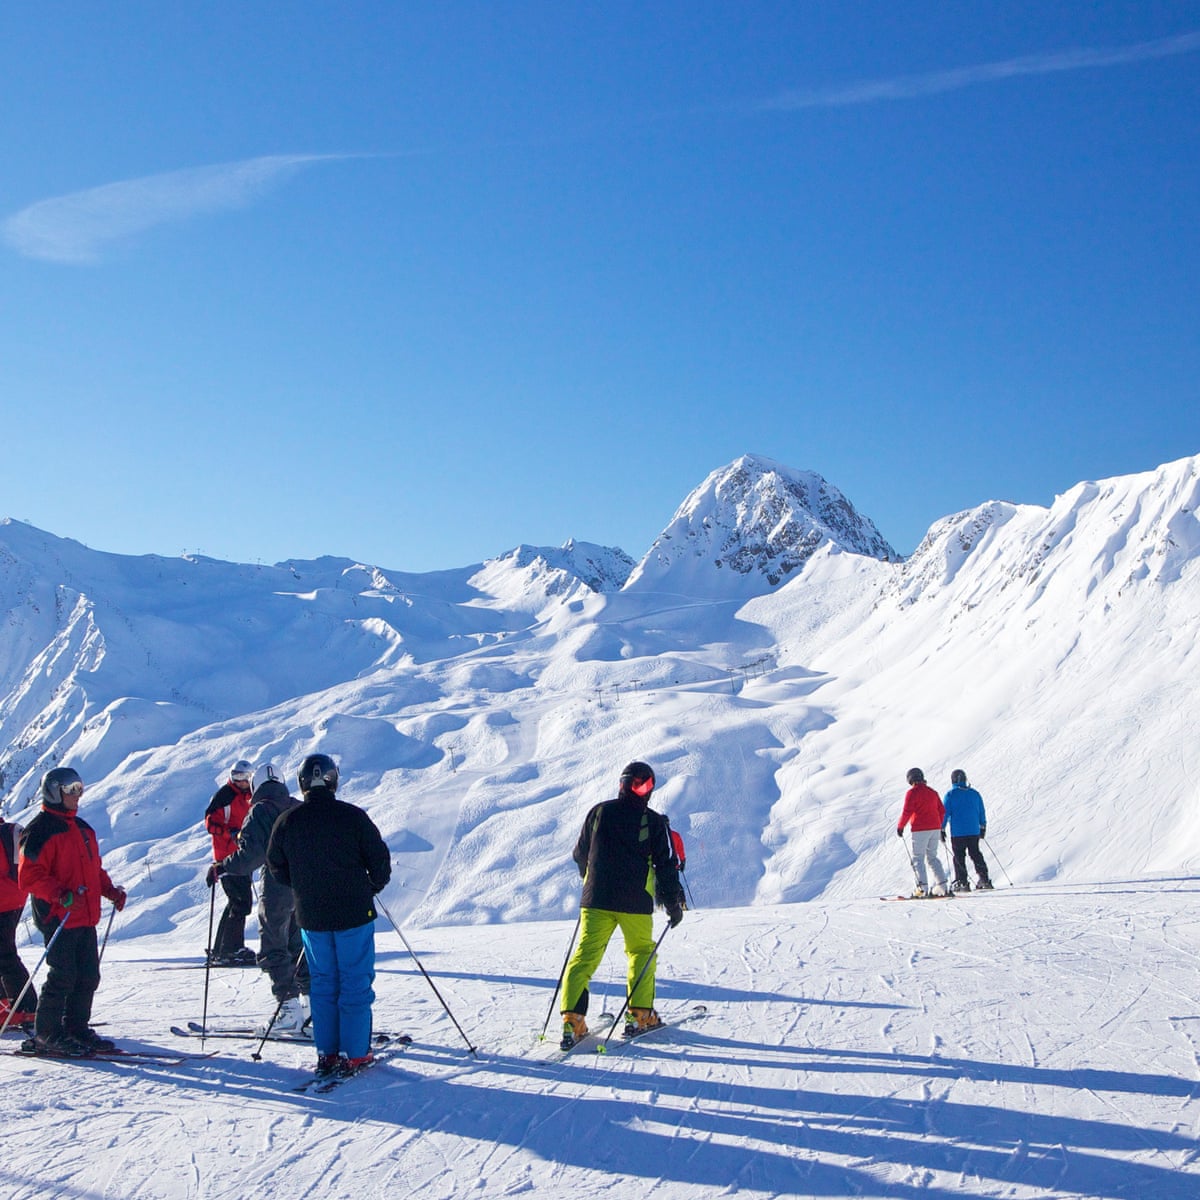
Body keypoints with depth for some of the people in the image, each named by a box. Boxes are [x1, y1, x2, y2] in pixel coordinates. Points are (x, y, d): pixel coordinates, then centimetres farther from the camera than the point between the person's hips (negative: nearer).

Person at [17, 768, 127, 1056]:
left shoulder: (82, 828, 18)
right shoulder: (39, 831, -10)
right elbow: (29, 875, -16)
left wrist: (110, 890, 12)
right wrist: (59, 895, -28)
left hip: (85, 918, 8)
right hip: (57, 917, -8)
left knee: (88, 976, 9)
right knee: (62, 977, -5)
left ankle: (77, 1028, 20)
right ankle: (46, 1035, 7)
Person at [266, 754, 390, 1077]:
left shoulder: (287, 820, -2)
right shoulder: (352, 816, -11)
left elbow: (276, 866, 9)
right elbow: (380, 859, -6)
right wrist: (373, 886, 14)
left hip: (311, 916, 3)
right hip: (354, 913, -3)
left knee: (322, 983, 14)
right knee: (356, 982, 5)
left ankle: (326, 1053, 16)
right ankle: (353, 1054, 6)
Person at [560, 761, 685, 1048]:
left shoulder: (599, 812, 4)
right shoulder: (654, 822, -3)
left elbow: (580, 855, 14)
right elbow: (666, 866, 0)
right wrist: (674, 904, 11)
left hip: (596, 900, 2)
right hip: (635, 903, -1)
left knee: (585, 956, 2)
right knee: (641, 952, 18)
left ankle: (572, 1021, -10)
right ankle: (639, 1015, 13)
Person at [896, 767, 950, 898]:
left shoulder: (912, 792, -7)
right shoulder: (932, 792, 13)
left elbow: (907, 812, -13)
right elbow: (942, 811, 15)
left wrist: (900, 827, -3)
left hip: (920, 830, -6)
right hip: (935, 828, 6)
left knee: (918, 858, -2)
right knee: (932, 857, 15)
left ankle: (922, 888, -12)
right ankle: (942, 886, 8)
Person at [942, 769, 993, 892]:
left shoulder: (950, 795, -5)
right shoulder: (974, 793, 7)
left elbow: (945, 813, -6)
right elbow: (982, 812, 13)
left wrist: (941, 829, 1)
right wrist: (983, 827, 23)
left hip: (957, 832, -4)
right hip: (974, 831, 4)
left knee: (959, 857, 2)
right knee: (976, 855, 14)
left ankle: (962, 882, -1)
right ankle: (984, 880, 12)